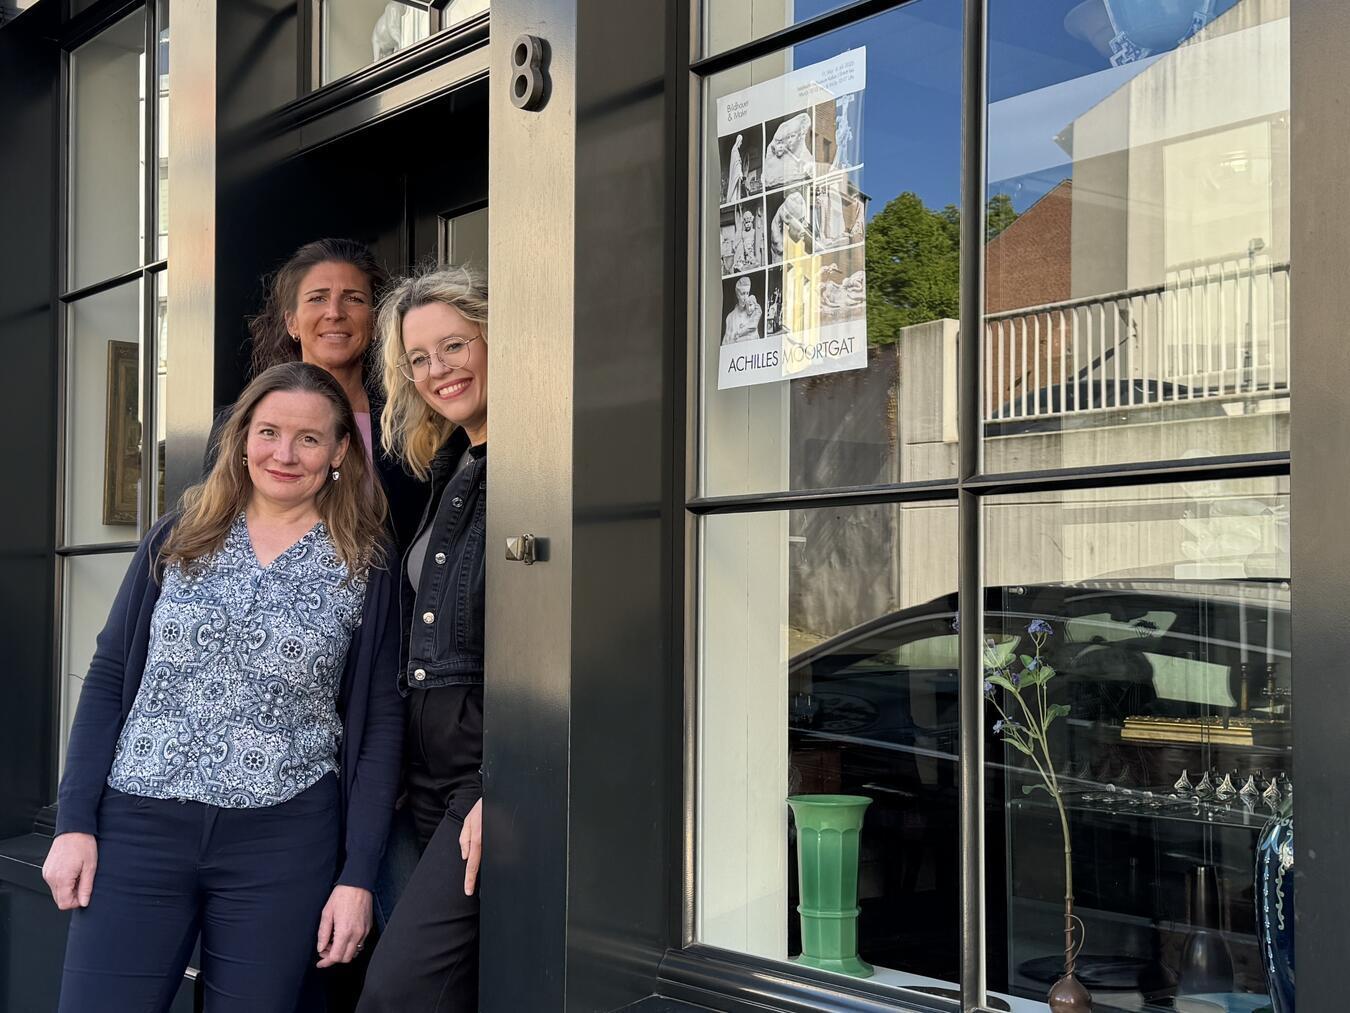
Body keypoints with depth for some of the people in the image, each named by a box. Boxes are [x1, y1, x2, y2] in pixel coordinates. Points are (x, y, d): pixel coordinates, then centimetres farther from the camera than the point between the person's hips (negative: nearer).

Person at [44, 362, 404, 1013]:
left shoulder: (363, 570, 3)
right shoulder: (178, 540, 8)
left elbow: (379, 727, 2)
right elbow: (107, 680, 8)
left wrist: (358, 877, -3)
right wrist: (75, 822, 0)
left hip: (283, 843, -1)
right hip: (139, 830, 1)